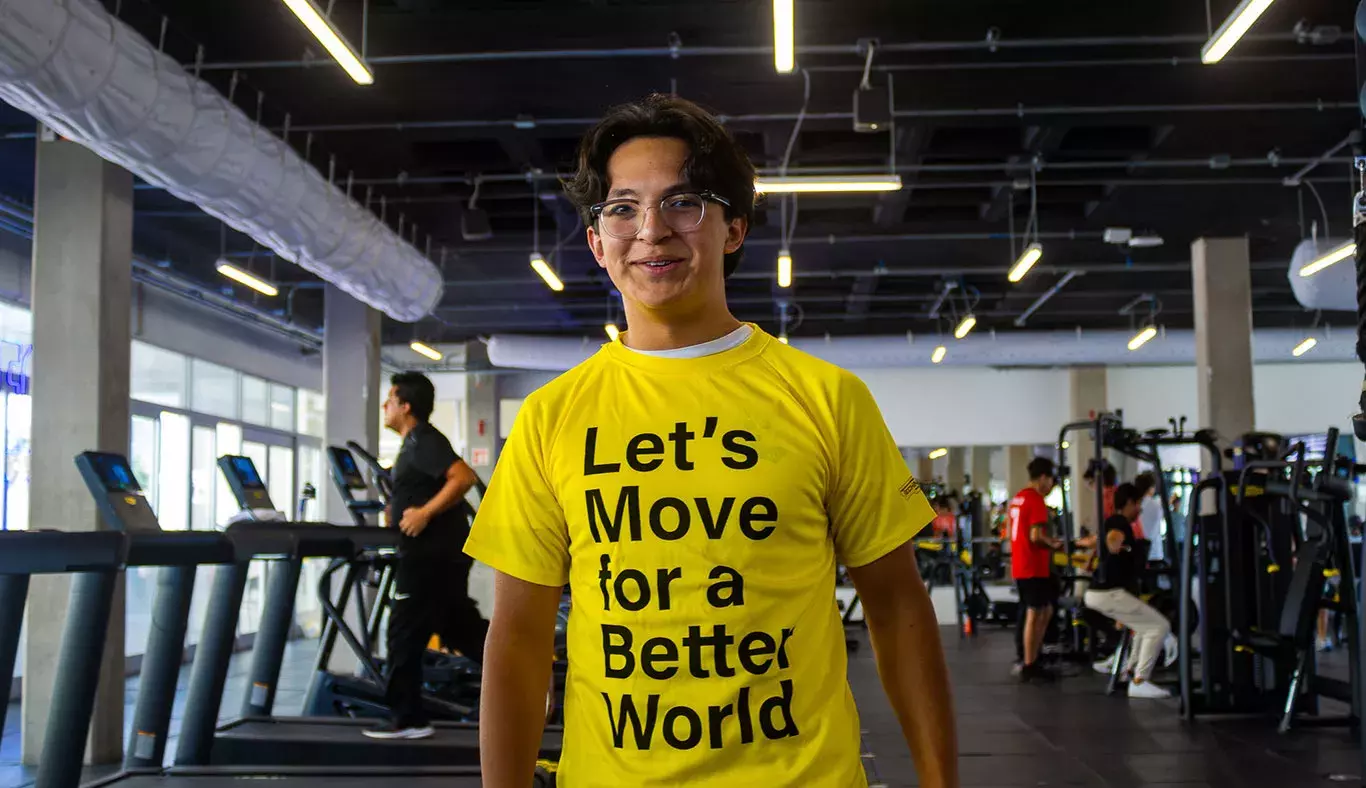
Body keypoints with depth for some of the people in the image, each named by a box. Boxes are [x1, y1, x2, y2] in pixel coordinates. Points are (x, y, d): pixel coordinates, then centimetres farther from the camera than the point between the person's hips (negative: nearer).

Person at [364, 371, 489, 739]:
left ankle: (407, 719, 4)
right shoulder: (417, 442, 18)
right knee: (461, 628, 12)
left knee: (405, 633, -3)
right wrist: (403, 510, 14)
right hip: (439, 552, 10)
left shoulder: (423, 441, -13)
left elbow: (464, 476, -25)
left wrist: (425, 513, -25)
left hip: (432, 553, -10)